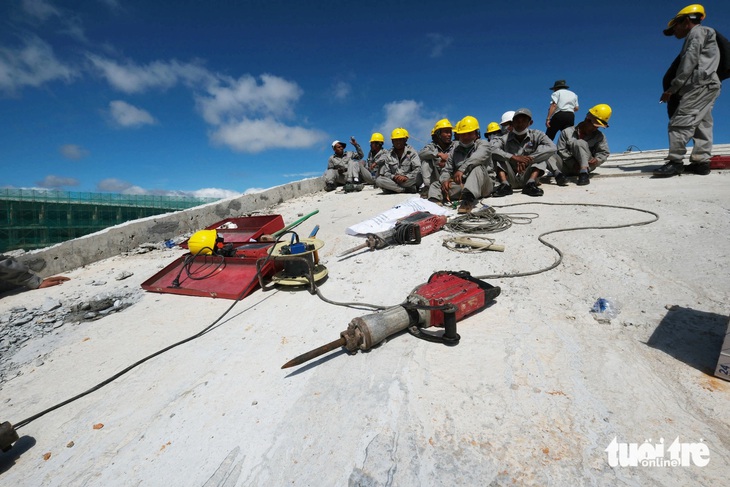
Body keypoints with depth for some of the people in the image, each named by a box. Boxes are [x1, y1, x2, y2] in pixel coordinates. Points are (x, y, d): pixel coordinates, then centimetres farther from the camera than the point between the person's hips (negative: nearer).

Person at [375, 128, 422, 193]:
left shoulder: (411, 152, 3)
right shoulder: (388, 155, 10)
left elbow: (418, 169, -9)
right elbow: (385, 172, 4)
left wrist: (406, 177, -26)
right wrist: (394, 177, -18)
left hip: (408, 181, -2)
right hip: (393, 180, 3)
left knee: (418, 177, -34)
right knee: (378, 180, -27)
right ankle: (407, 189, -27)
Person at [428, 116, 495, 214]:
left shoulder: (483, 144, 4)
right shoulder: (456, 149, 18)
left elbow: (478, 157, -20)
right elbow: (447, 169, 11)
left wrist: (462, 169, -38)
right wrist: (445, 180, -13)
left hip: (483, 185, -4)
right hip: (462, 185, 4)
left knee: (478, 168, -34)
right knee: (435, 185, -6)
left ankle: (468, 199, -56)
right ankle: (434, 202, -39)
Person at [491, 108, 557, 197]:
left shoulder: (536, 135, 0)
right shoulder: (505, 139, -1)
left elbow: (552, 148, -19)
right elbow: (492, 149, -22)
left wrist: (527, 160, -27)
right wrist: (514, 157, -31)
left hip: (527, 178, 0)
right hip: (510, 179, 0)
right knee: (498, 155, -13)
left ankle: (530, 183, -31)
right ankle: (505, 184, -30)